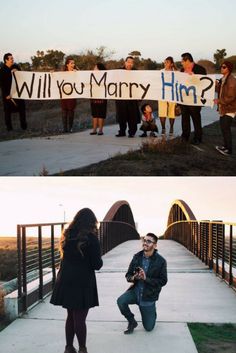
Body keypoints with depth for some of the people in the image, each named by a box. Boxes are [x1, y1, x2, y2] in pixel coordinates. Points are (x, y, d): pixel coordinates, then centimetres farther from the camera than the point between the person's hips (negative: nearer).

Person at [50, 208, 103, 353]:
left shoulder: (67, 236, 6)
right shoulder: (91, 238, -12)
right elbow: (97, 265, -10)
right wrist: (99, 260, 9)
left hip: (66, 281, 6)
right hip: (83, 283, -5)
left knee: (71, 316, 17)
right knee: (80, 319, 3)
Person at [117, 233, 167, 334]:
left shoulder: (160, 261, -12)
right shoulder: (137, 257, -2)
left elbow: (163, 281, -12)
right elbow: (128, 275, 5)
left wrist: (146, 278, -24)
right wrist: (133, 278, -20)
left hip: (149, 296, -2)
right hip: (136, 290, 2)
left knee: (148, 328, 4)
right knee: (121, 301, -28)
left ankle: (152, 313, 40)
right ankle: (132, 322, 0)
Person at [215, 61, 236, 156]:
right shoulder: (223, 79, 11)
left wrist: (219, 101, -15)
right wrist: (216, 85, 0)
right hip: (223, 108, 9)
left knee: (226, 128, -7)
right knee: (223, 126, 15)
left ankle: (228, 149, 1)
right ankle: (226, 146, 27)